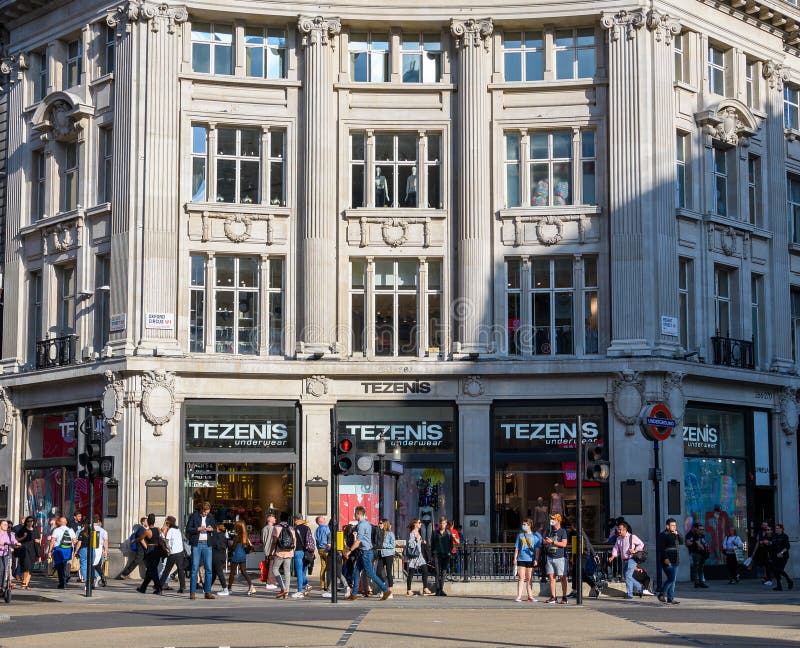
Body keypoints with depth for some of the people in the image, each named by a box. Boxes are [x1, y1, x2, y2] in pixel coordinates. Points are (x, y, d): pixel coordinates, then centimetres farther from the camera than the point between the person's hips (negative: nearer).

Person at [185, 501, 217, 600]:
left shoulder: (210, 517, 10)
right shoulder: (194, 516, -1)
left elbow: (215, 528, 18)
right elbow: (188, 529, -3)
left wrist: (212, 529, -4)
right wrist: (198, 529, -18)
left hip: (207, 544, 4)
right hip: (196, 544, -4)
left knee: (208, 569, 1)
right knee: (195, 568, -4)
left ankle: (208, 592, 7)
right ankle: (192, 592, -1)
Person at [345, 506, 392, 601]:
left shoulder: (361, 525, -17)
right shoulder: (367, 524, 13)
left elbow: (358, 541, -19)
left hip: (365, 552, -10)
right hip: (363, 553, 10)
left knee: (370, 574, -6)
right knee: (356, 573, 11)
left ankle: (386, 590, -3)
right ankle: (353, 594, 14)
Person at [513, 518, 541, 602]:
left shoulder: (536, 535, 5)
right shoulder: (520, 535, 14)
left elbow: (537, 548, 3)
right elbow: (517, 548, 15)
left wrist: (536, 559, -5)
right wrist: (515, 558, 7)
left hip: (530, 559, -2)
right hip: (521, 559, 2)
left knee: (529, 579, 5)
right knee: (521, 578, -4)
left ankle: (530, 596, 13)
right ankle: (519, 596, -6)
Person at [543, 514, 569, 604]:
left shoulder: (562, 531, 0)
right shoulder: (550, 531, 17)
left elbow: (564, 544, -11)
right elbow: (546, 544, 24)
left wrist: (552, 542, -14)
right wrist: (545, 542, 1)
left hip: (559, 557, -6)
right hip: (550, 557, 6)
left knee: (562, 578, -3)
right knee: (551, 577, 1)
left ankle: (564, 598, -1)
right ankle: (553, 597, 4)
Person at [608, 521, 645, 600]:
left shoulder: (632, 537, -6)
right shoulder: (618, 539, 11)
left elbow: (641, 544, 0)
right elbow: (616, 548, 9)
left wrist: (635, 550, -13)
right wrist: (613, 556, -7)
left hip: (631, 559, -7)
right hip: (624, 560, 7)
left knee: (628, 576, -15)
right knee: (627, 576, 9)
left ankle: (629, 594, -11)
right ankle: (639, 588, 27)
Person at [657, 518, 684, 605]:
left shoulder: (675, 534, 18)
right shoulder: (663, 535, -9)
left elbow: (681, 542, 13)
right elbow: (660, 548, -16)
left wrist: (677, 534, -2)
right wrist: (665, 558, -24)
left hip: (674, 561, 9)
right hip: (667, 561, -9)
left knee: (673, 580, 8)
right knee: (672, 578, -16)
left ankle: (670, 598, 13)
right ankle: (662, 594, -4)